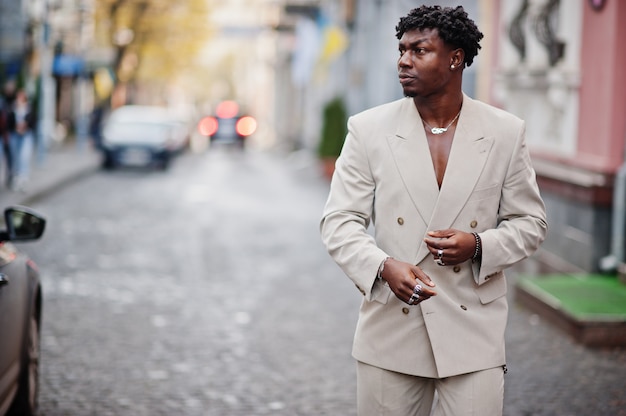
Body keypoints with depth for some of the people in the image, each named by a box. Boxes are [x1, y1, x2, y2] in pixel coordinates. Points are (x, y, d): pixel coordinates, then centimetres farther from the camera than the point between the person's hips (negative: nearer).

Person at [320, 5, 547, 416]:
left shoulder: (506, 132, 1)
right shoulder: (369, 130, 0)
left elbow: (531, 223, 7)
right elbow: (339, 221, -1)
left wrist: (479, 245, -14)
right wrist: (383, 267, -20)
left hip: (474, 334, 0)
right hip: (390, 331, 1)